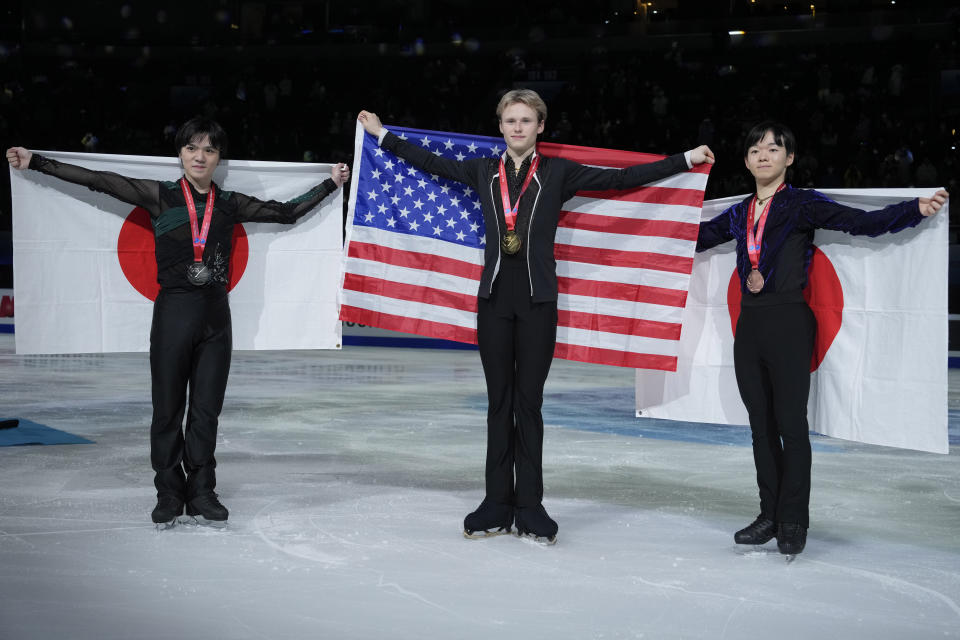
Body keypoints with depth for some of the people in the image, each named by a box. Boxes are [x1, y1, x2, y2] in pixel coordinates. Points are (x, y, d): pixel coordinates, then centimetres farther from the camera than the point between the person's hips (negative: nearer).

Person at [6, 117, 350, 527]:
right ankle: (169, 496, 15)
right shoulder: (160, 196, 1)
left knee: (206, 409, 6)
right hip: (173, 310, -2)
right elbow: (97, 181, -1)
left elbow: (287, 212, 17)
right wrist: (35, 163, -4)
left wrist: (331, 184, 20)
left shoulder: (229, 204, 9)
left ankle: (201, 493, 16)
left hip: (216, 314, 2)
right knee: (168, 409, 3)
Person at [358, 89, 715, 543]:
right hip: (494, 299, 2)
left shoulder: (559, 173, 3)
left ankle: (530, 507, 8)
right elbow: (430, 163, 18)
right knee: (499, 403, 6)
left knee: (529, 403, 1)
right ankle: (498, 505, 11)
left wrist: (687, 159, -1)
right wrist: (381, 134, 22)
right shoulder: (483, 172, 10)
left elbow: (621, 178, 1)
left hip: (537, 301, -2)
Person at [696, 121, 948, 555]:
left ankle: (793, 521, 8)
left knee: (791, 425, -3)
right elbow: (696, 238, 26)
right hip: (749, 324, 5)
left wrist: (917, 209, -26)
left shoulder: (803, 205, -2)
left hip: (789, 323, -5)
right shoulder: (739, 215, 14)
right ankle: (770, 515, 18)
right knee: (761, 425, 9)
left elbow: (863, 223, -13)